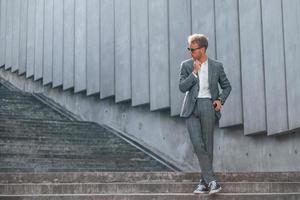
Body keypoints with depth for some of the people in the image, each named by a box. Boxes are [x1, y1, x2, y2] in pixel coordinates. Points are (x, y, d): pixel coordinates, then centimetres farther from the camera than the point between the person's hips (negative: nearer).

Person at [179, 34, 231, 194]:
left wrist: (220, 100, -2)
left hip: (208, 106, 0)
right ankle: (211, 180, -9)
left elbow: (227, 86, 15)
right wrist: (194, 72, -11)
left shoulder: (216, 66, 5)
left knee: (207, 145, 1)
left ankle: (204, 182, 10)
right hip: (192, 108, 1)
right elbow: (182, 87, -3)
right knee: (197, 144, -11)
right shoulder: (186, 65, 6)